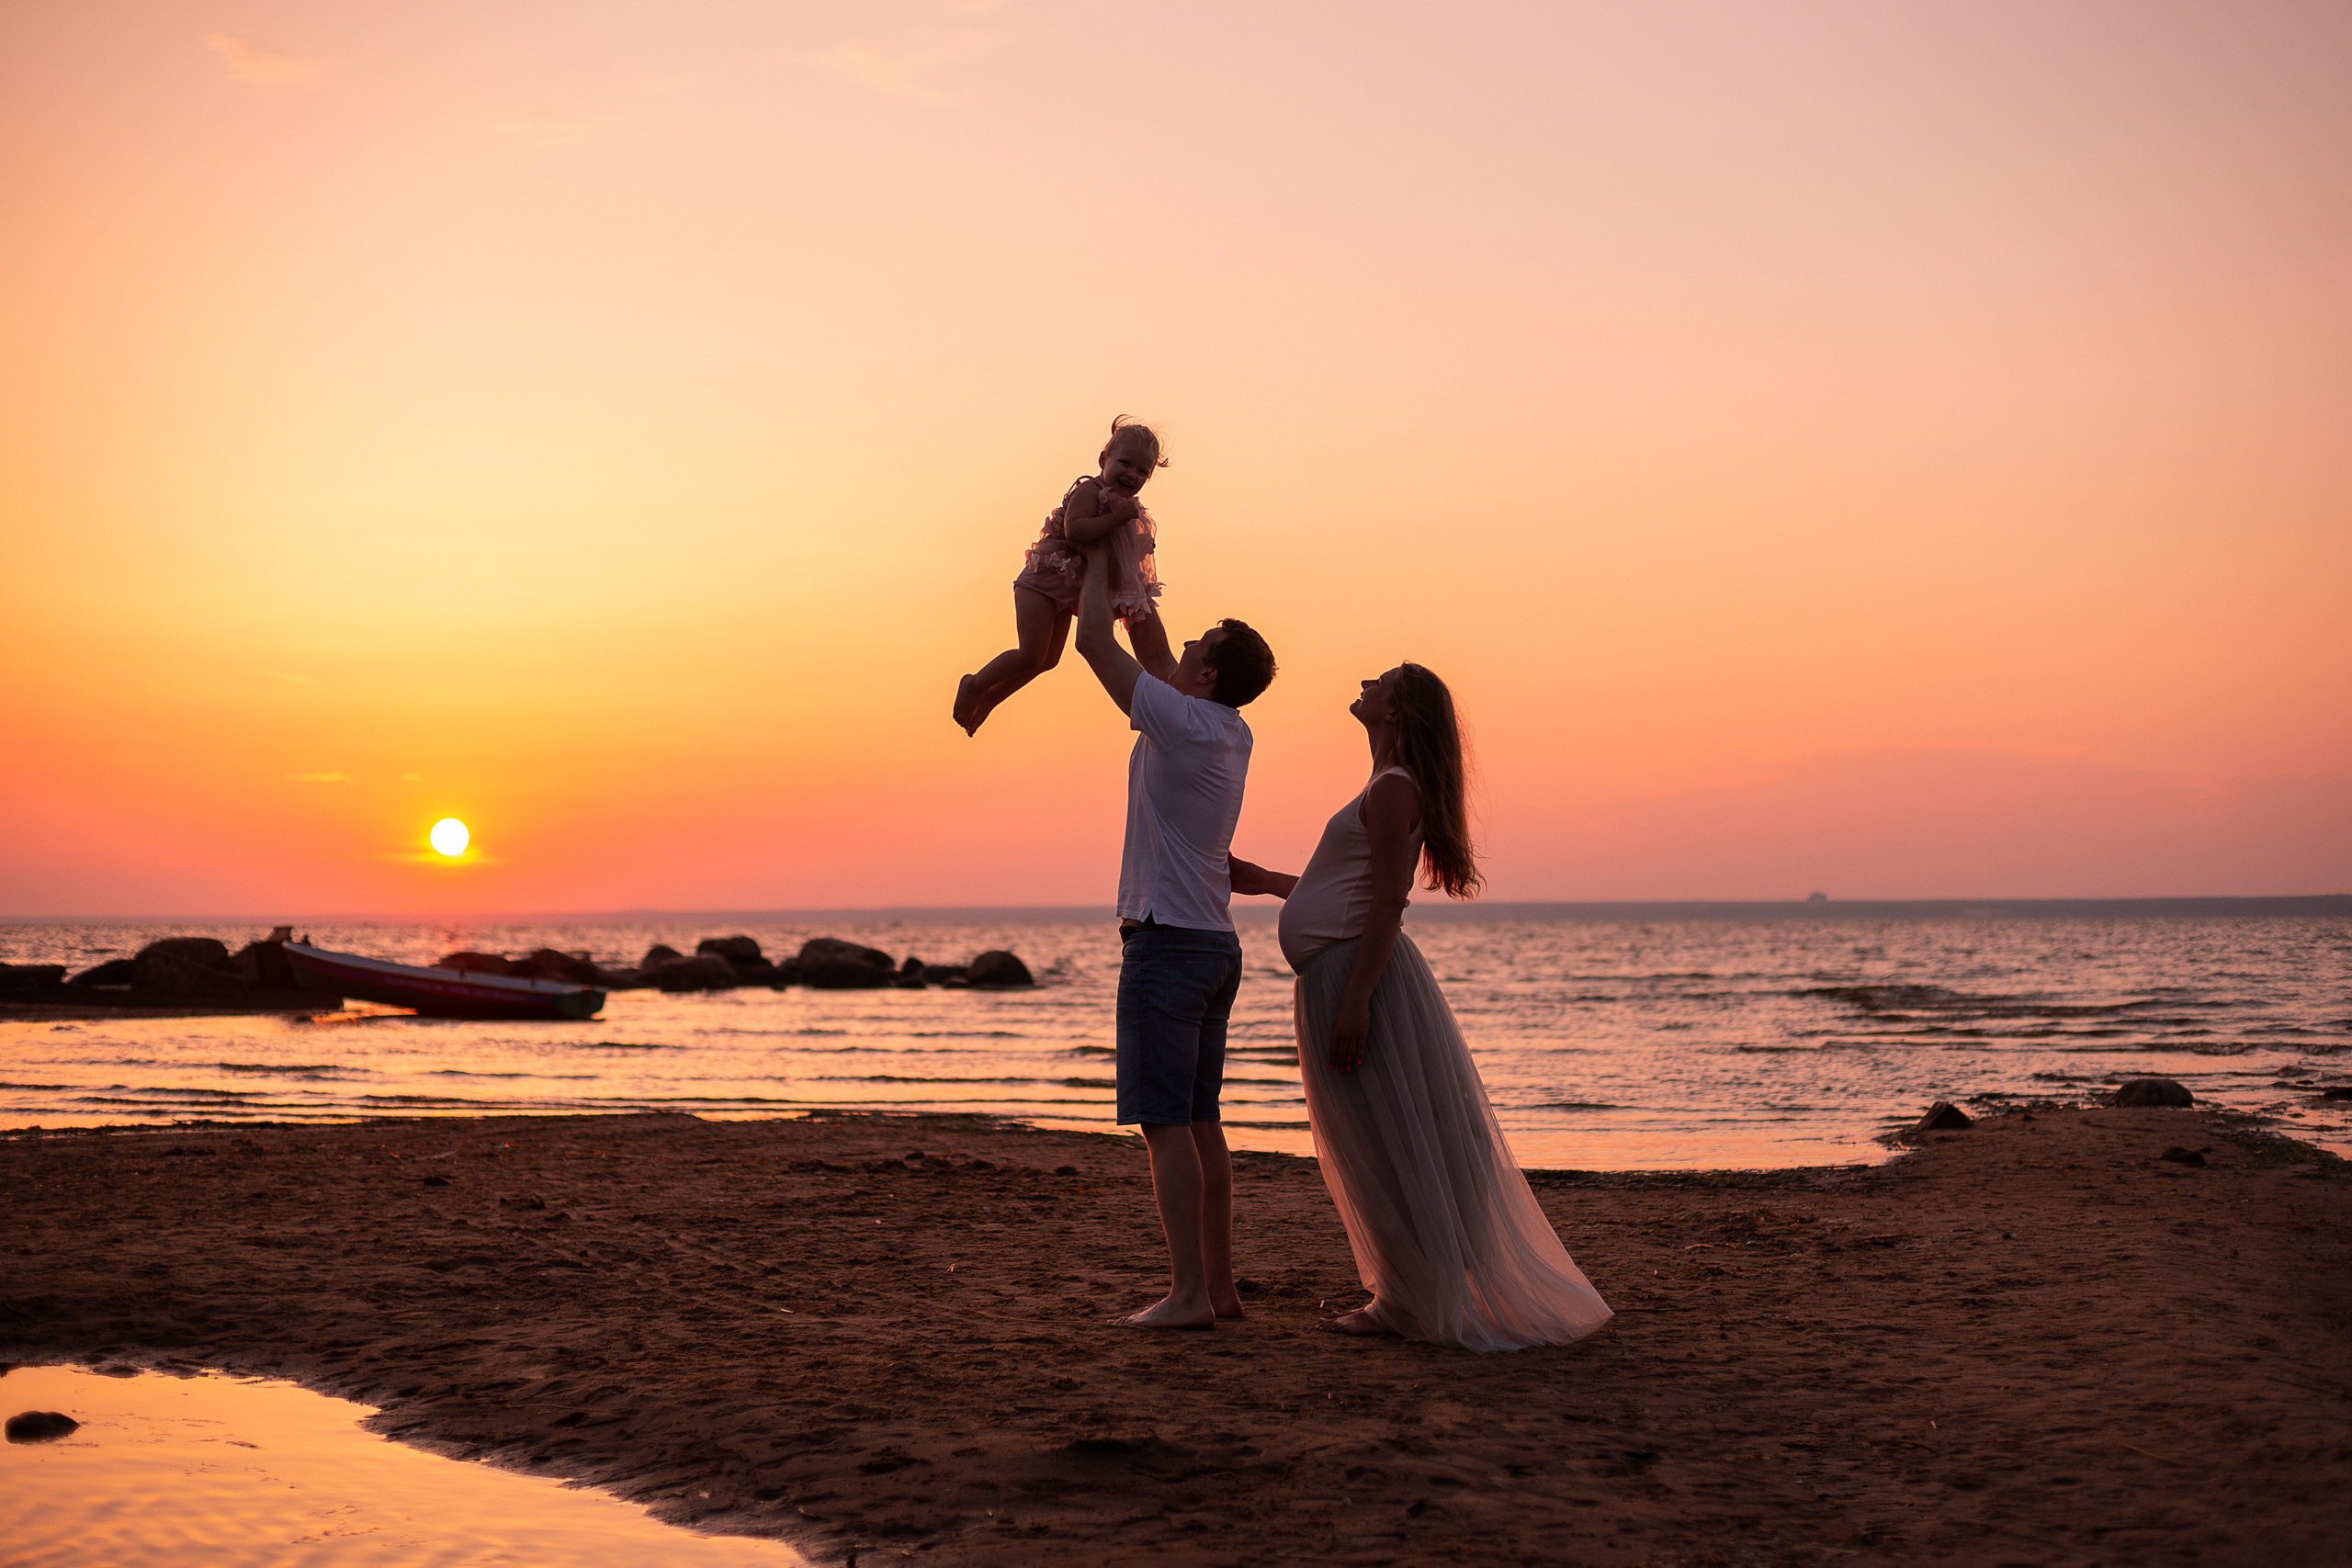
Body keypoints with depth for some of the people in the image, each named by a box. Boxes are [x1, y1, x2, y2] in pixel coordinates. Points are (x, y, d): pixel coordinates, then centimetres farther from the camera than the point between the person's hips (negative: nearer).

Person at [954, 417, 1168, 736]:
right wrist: (1116, 518, -31)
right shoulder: (1090, 490, -17)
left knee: (1048, 659, 14)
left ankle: (987, 699, 28)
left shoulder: (1126, 507, 11)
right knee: (1031, 656, -13)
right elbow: (1074, 531, -33)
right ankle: (974, 685, 8)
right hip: (1044, 579, -9)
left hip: (1068, 589, 9)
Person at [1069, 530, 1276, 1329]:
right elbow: (1149, 646, 23)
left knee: (1165, 1123, -9)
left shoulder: (1182, 722, -14)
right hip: (1216, 942, 9)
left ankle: (1188, 1293, -11)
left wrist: (1098, 561, 6)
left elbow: (1094, 641, -9)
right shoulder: (1231, 733, 10)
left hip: (1166, 940, -9)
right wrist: (1126, 567, 24)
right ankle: (1219, 1286, 14)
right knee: (1199, 1122, 11)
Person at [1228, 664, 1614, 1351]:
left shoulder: (1393, 789, -13)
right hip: (1334, 978, 10)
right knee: (1371, 1150, 14)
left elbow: (1387, 903, -20)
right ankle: (1406, 1293, 22)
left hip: (1357, 973, -10)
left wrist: (1354, 1002, -24)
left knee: (1385, 1146, -4)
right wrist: (1264, 881, 28)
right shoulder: (1390, 788, 19)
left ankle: (1412, 1301, 2)